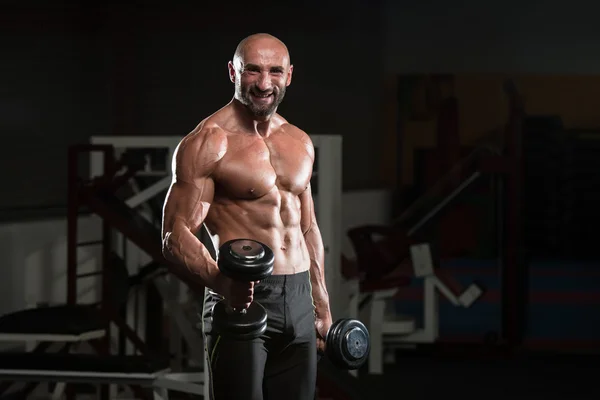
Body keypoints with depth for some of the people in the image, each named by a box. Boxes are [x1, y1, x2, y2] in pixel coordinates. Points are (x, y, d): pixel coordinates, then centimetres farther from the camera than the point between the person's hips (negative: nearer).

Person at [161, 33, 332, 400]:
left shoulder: (300, 143, 13)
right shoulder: (208, 143, -9)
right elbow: (176, 236, -14)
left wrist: (323, 307, 21)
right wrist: (220, 280, -32)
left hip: (299, 301, 7)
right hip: (241, 300, -6)